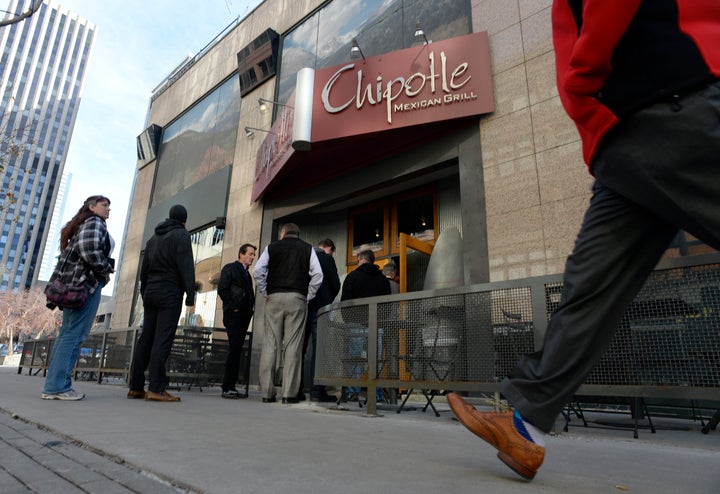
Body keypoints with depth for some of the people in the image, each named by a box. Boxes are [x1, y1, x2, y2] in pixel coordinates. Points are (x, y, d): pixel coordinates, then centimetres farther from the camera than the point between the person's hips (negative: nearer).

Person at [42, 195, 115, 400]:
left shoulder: (81, 226, 25)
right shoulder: (95, 223, -4)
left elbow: (77, 250, 21)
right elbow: (88, 249, -20)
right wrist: (106, 269, -8)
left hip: (73, 283, 10)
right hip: (86, 282, -10)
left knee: (67, 333, 8)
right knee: (74, 334, -10)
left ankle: (54, 385, 11)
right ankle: (56, 386, -10)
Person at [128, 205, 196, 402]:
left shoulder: (153, 238, 21)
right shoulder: (181, 235, -2)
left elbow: (144, 269, 22)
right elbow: (186, 267, -13)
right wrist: (190, 296, -15)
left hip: (151, 292, 7)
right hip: (170, 293, -7)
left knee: (146, 339, 7)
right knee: (163, 340, -11)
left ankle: (136, 387, 8)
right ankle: (156, 388, -15)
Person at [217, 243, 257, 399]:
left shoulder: (247, 274, 24)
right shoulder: (230, 268, 2)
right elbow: (222, 289, -9)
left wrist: (250, 309, 5)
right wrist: (233, 307, -12)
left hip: (244, 316, 8)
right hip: (233, 315, -7)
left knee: (237, 351, 6)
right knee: (234, 349, -12)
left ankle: (231, 387, 9)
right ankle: (227, 388, -8)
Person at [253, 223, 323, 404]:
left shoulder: (272, 247, 13)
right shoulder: (307, 248, 12)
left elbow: (258, 271, 2)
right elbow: (317, 274, 1)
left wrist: (265, 292, 10)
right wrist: (308, 296, 6)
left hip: (274, 298, 1)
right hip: (297, 299, 0)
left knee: (270, 343, 3)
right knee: (293, 345, -1)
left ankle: (267, 392, 3)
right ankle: (289, 393, -3)